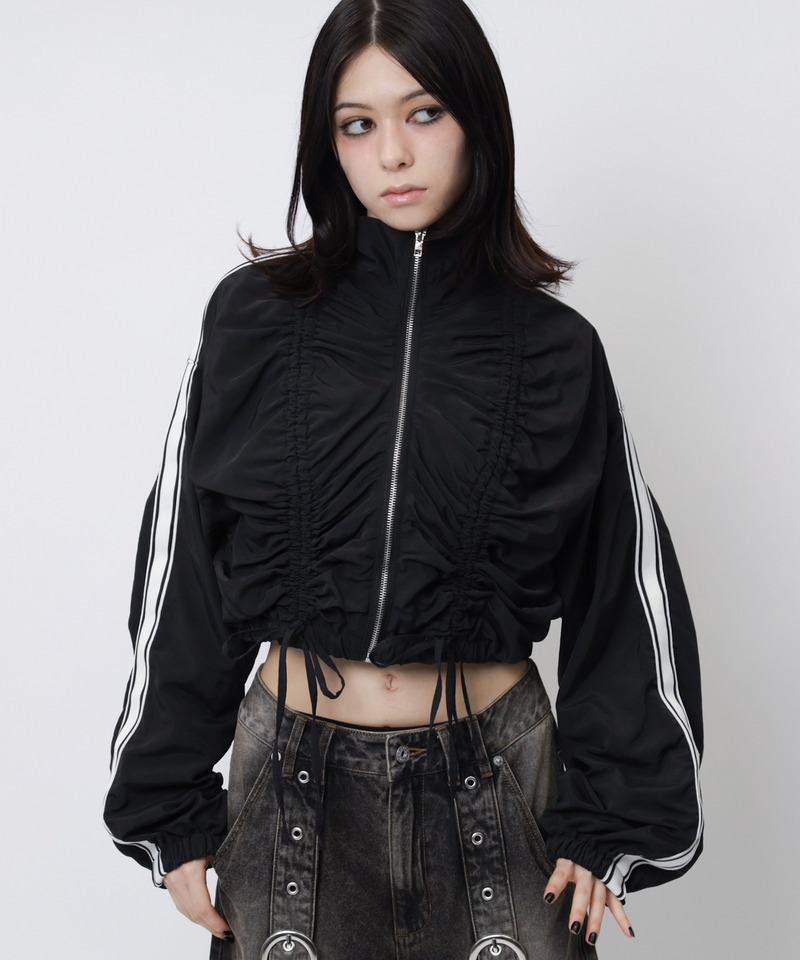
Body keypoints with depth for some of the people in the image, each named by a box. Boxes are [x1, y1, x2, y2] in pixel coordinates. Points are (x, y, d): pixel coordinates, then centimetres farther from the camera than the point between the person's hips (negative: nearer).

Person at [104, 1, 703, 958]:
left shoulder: (552, 350, -1)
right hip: (296, 779, 0)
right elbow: (180, 571, 1)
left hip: (496, 777, 0)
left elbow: (626, 596, 3)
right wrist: (168, 808, 1)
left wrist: (614, 822, 0)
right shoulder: (255, 319, -2)